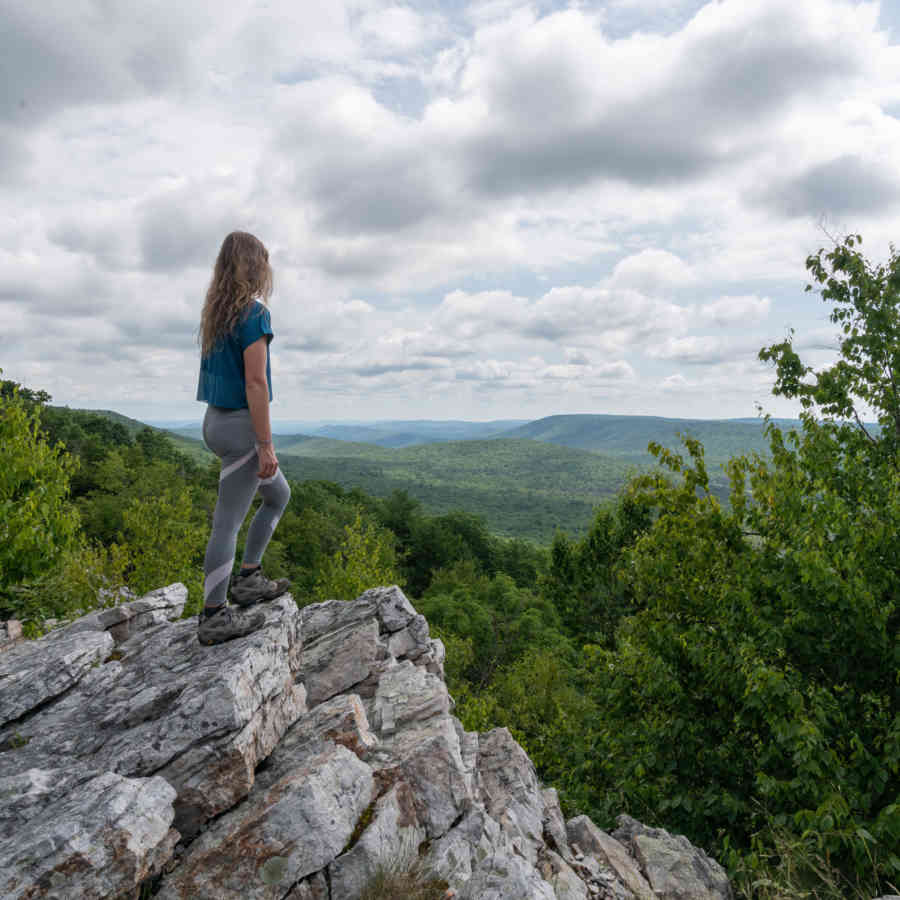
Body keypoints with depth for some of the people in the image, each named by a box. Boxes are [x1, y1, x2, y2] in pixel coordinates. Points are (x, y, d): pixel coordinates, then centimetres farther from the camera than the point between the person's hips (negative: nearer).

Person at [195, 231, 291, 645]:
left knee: (279, 494, 22)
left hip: (216, 421, 9)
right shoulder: (254, 313, -15)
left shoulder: (216, 312, 11)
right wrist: (267, 445, -17)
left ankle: (247, 578, 24)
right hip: (241, 426, -9)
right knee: (228, 522, -2)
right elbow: (255, 382, -19)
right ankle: (213, 616, 8)